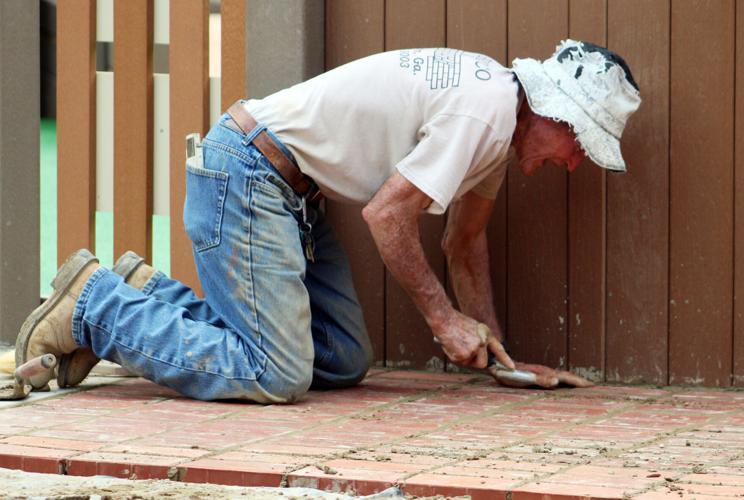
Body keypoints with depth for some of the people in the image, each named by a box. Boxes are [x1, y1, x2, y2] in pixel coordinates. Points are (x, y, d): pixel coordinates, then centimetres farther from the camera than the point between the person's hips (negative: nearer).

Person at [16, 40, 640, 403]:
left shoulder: (498, 111, 13)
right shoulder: (487, 111, -19)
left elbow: (466, 240, 21)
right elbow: (388, 214, -19)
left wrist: (497, 353, 16)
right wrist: (443, 317, -8)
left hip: (291, 190, 11)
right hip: (245, 172, -11)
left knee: (344, 361, 7)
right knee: (276, 376, -16)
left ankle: (151, 297, 15)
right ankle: (94, 302, -3)